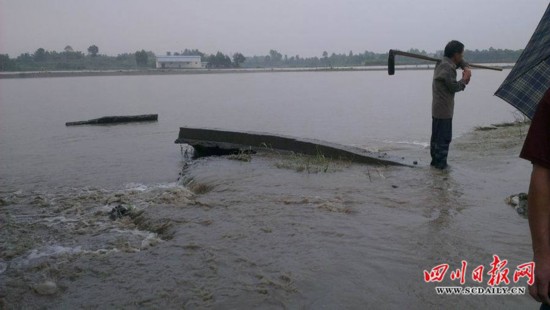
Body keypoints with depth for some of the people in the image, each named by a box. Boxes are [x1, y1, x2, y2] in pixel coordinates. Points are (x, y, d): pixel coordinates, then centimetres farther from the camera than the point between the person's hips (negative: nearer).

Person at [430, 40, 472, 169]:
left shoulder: (442, 63, 11)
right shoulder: (447, 68, -19)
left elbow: (459, 61, 27)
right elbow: (454, 87, -17)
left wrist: (466, 68, 7)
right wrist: (464, 80, -1)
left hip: (438, 107, 11)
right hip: (444, 109, -10)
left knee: (437, 136, 16)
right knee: (444, 137, -5)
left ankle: (435, 160, 25)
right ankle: (441, 163, 0)